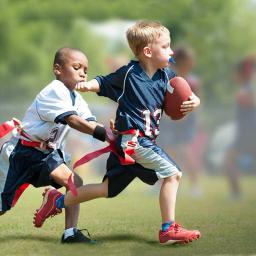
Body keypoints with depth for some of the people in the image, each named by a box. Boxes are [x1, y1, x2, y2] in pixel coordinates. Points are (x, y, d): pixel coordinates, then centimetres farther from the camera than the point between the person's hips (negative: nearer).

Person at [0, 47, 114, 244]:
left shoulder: (77, 99, 7)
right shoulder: (54, 92, -20)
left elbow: (90, 123, -6)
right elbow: (72, 120, -31)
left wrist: (109, 133, -26)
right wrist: (103, 133, -37)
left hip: (45, 153, 8)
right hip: (22, 152, -8)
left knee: (75, 182, -9)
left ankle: (71, 232, -4)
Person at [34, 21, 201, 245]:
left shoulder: (165, 76, 7)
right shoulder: (129, 73, -9)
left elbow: (177, 104, 15)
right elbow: (104, 83, 3)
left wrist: (193, 102, -7)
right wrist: (87, 85, -17)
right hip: (132, 139, -8)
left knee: (108, 189, 14)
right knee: (172, 173, -13)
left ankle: (58, 201, 25)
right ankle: (169, 230, -9)